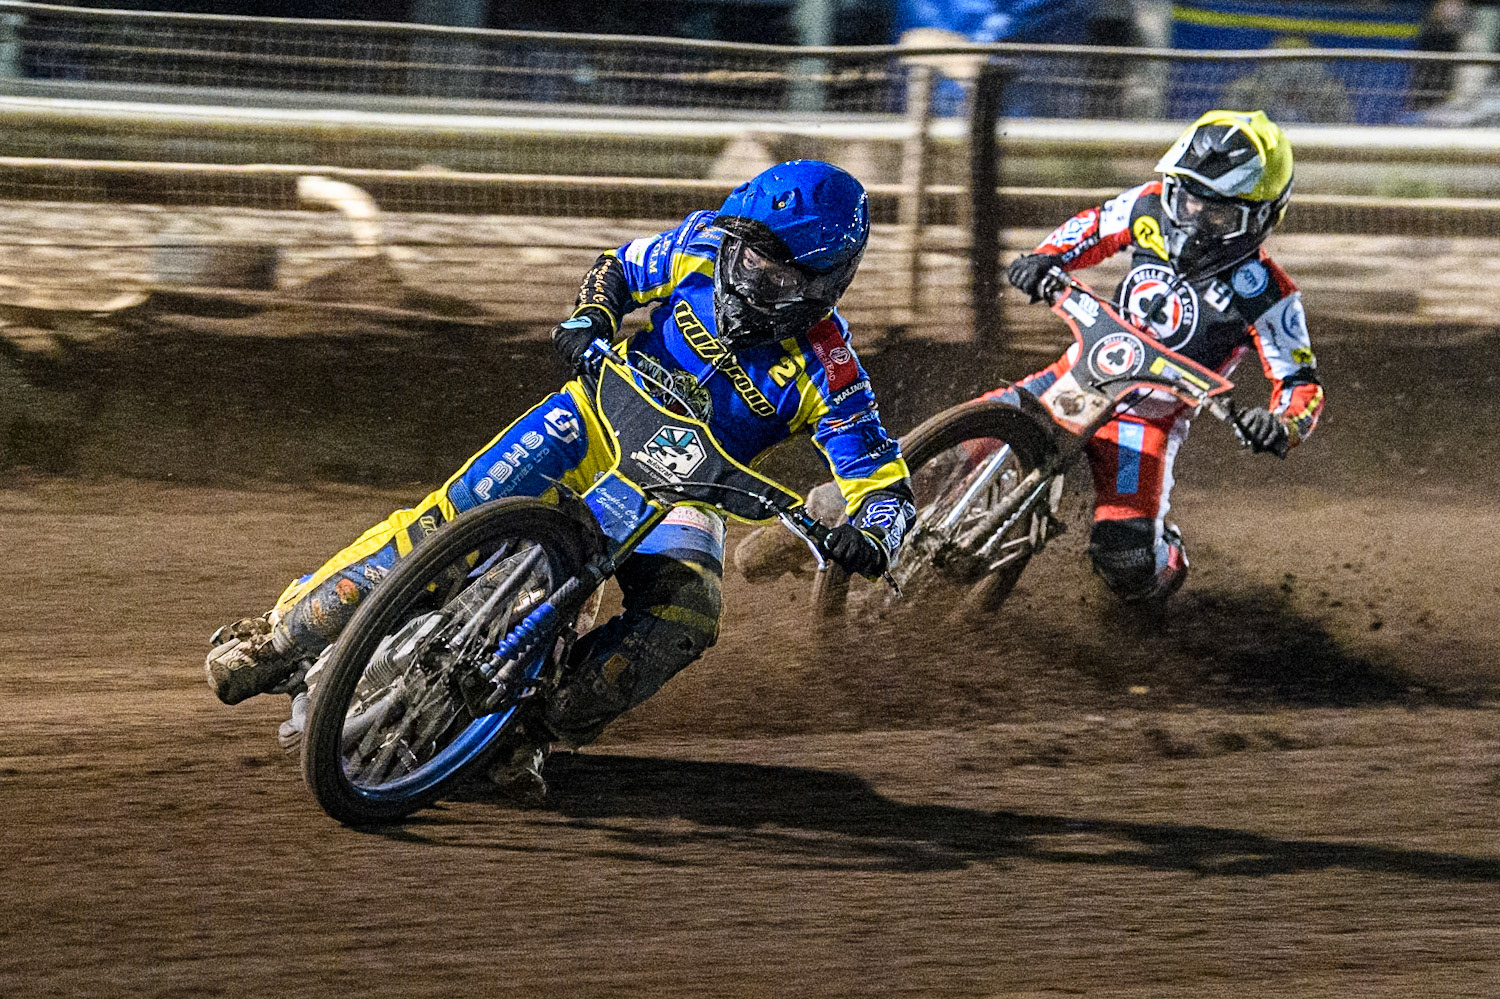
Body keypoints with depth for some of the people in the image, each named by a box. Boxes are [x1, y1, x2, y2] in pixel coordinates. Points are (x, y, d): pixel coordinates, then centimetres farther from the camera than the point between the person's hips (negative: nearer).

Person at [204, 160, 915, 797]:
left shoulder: (825, 370, -21)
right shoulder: (703, 247, -13)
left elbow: (882, 477, -20)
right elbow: (618, 269, 7)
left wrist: (868, 536, -42)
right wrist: (589, 318, -14)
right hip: (602, 416, 1)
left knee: (684, 620, -30)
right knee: (453, 519, -19)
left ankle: (539, 726, -17)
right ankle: (284, 635, -9)